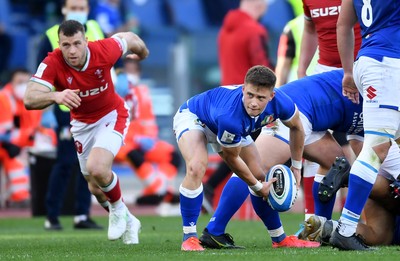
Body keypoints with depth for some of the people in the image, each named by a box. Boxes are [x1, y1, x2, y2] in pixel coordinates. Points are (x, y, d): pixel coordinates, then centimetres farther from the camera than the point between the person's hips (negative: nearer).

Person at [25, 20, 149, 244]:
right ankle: (128, 222, 41)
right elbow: (30, 99, -39)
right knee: (95, 187, 13)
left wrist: (143, 53, 19)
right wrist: (56, 96, -60)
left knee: (97, 169, -27)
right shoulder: (52, 64, -27)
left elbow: (130, 39, -4)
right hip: (82, 123, 3)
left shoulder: (104, 51, -27)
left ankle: (118, 209, 4)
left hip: (111, 116, -3)